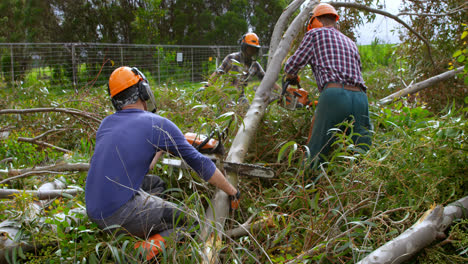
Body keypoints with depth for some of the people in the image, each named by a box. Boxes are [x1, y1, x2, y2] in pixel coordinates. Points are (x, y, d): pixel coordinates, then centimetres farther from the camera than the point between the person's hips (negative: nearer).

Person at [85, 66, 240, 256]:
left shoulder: (106, 123, 11)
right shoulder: (159, 124, -7)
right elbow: (199, 162, -2)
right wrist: (232, 192, 8)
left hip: (93, 211, 7)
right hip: (119, 214, -7)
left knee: (156, 184, 26)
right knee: (183, 224, 9)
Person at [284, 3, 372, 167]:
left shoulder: (315, 34, 14)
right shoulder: (351, 43, 29)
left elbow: (291, 67, 10)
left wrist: (292, 79, 34)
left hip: (334, 94, -5)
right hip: (361, 98, 5)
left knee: (314, 156, -1)